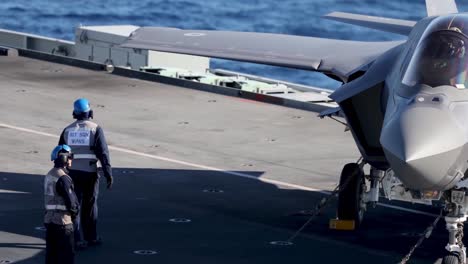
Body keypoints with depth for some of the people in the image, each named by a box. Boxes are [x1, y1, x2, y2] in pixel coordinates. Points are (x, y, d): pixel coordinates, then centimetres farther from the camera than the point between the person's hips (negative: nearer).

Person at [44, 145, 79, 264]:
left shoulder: (49, 175, 11)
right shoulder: (63, 178, -17)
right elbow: (71, 201, -19)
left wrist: (72, 210, 9)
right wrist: (75, 211, 3)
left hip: (49, 218, 9)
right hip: (62, 220, -9)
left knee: (51, 252, 13)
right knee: (67, 254, -2)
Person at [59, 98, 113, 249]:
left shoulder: (67, 130, 6)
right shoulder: (95, 129, -4)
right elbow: (103, 153, -11)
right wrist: (108, 174, -10)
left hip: (72, 173, 2)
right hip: (89, 173, -2)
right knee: (89, 206, 11)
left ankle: (76, 240, -1)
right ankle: (91, 237, 20)